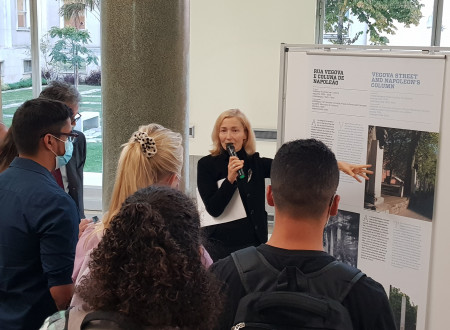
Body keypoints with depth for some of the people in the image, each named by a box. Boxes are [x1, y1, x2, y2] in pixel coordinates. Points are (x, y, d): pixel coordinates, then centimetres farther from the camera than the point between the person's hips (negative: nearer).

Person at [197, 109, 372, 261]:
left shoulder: (256, 163, 2)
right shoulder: (207, 164, -5)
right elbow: (213, 209, -11)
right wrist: (230, 179, -24)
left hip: (253, 243, 3)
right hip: (220, 245, -3)